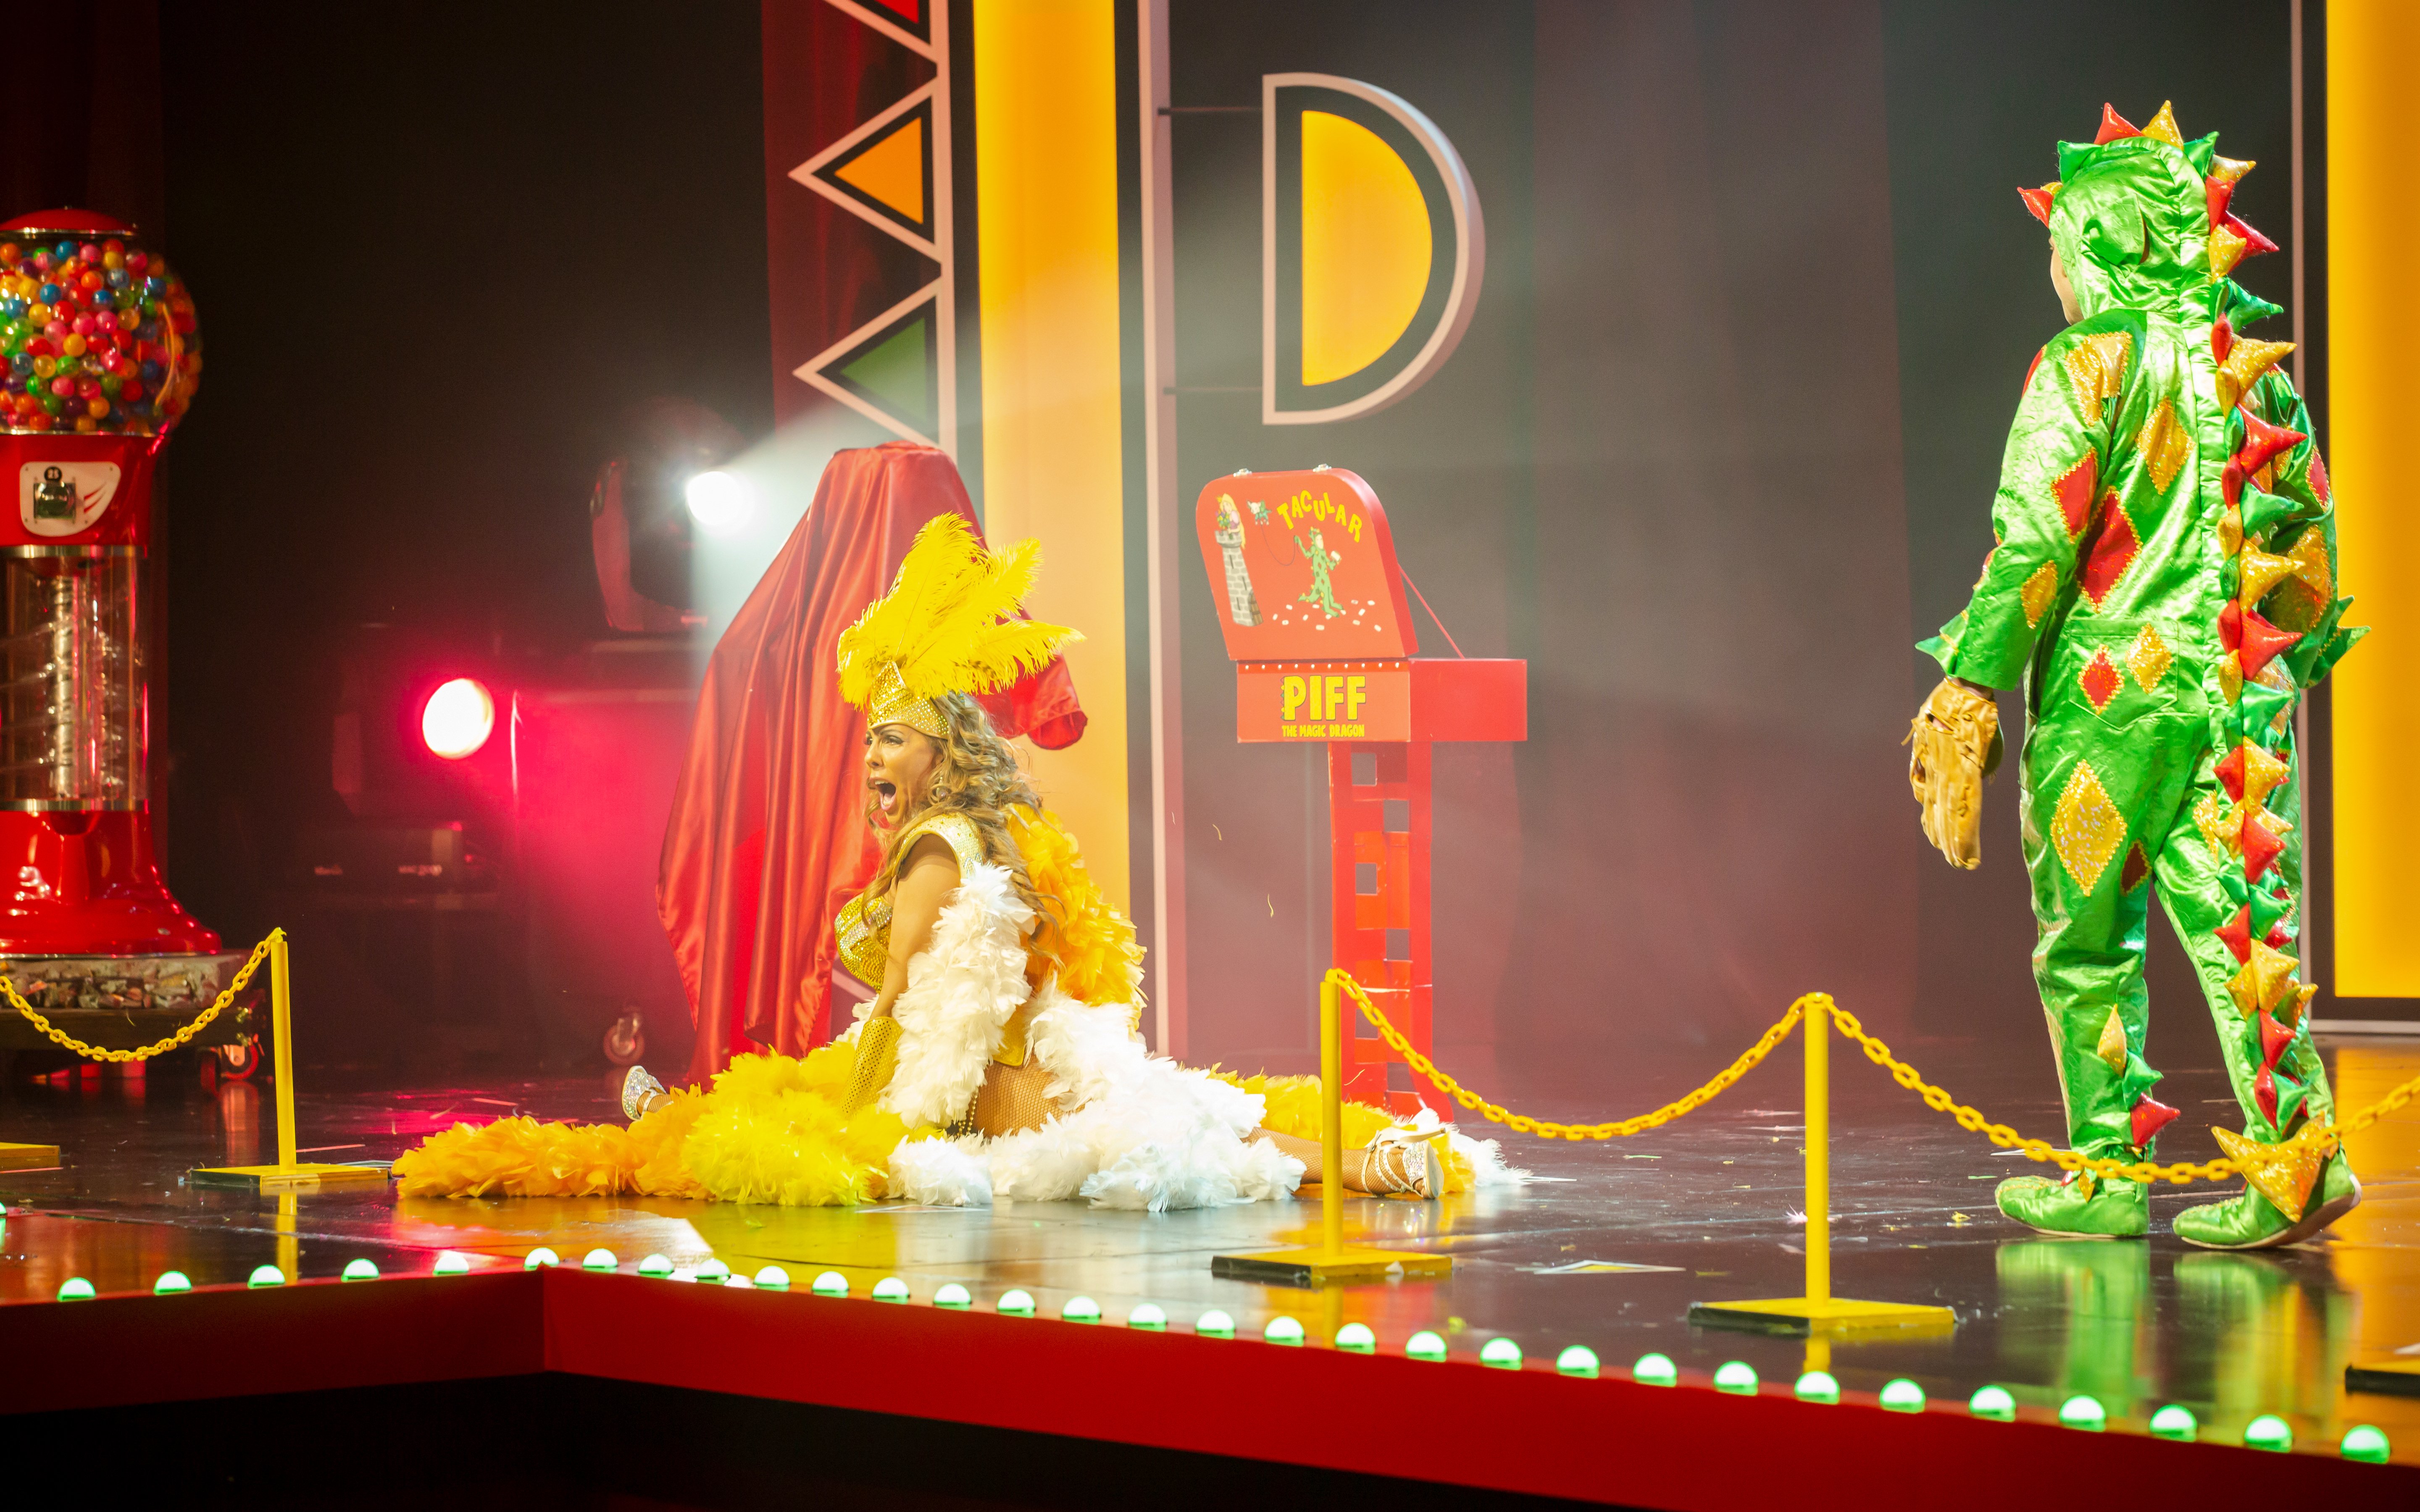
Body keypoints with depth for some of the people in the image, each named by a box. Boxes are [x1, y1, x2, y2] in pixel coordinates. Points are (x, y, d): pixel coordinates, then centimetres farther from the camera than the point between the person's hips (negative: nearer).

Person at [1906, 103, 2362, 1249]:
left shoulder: (2087, 366, -8)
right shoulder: (2259, 368, 11)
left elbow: (2033, 546, -13)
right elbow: (2314, 541, 15)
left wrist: (1970, 695, -10)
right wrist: (2290, 660, 26)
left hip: (2113, 692, -5)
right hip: (2242, 689, 5)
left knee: (2088, 941, 7)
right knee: (2237, 918, 3)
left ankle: (2107, 1174, 12)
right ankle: (2294, 1153, -10)